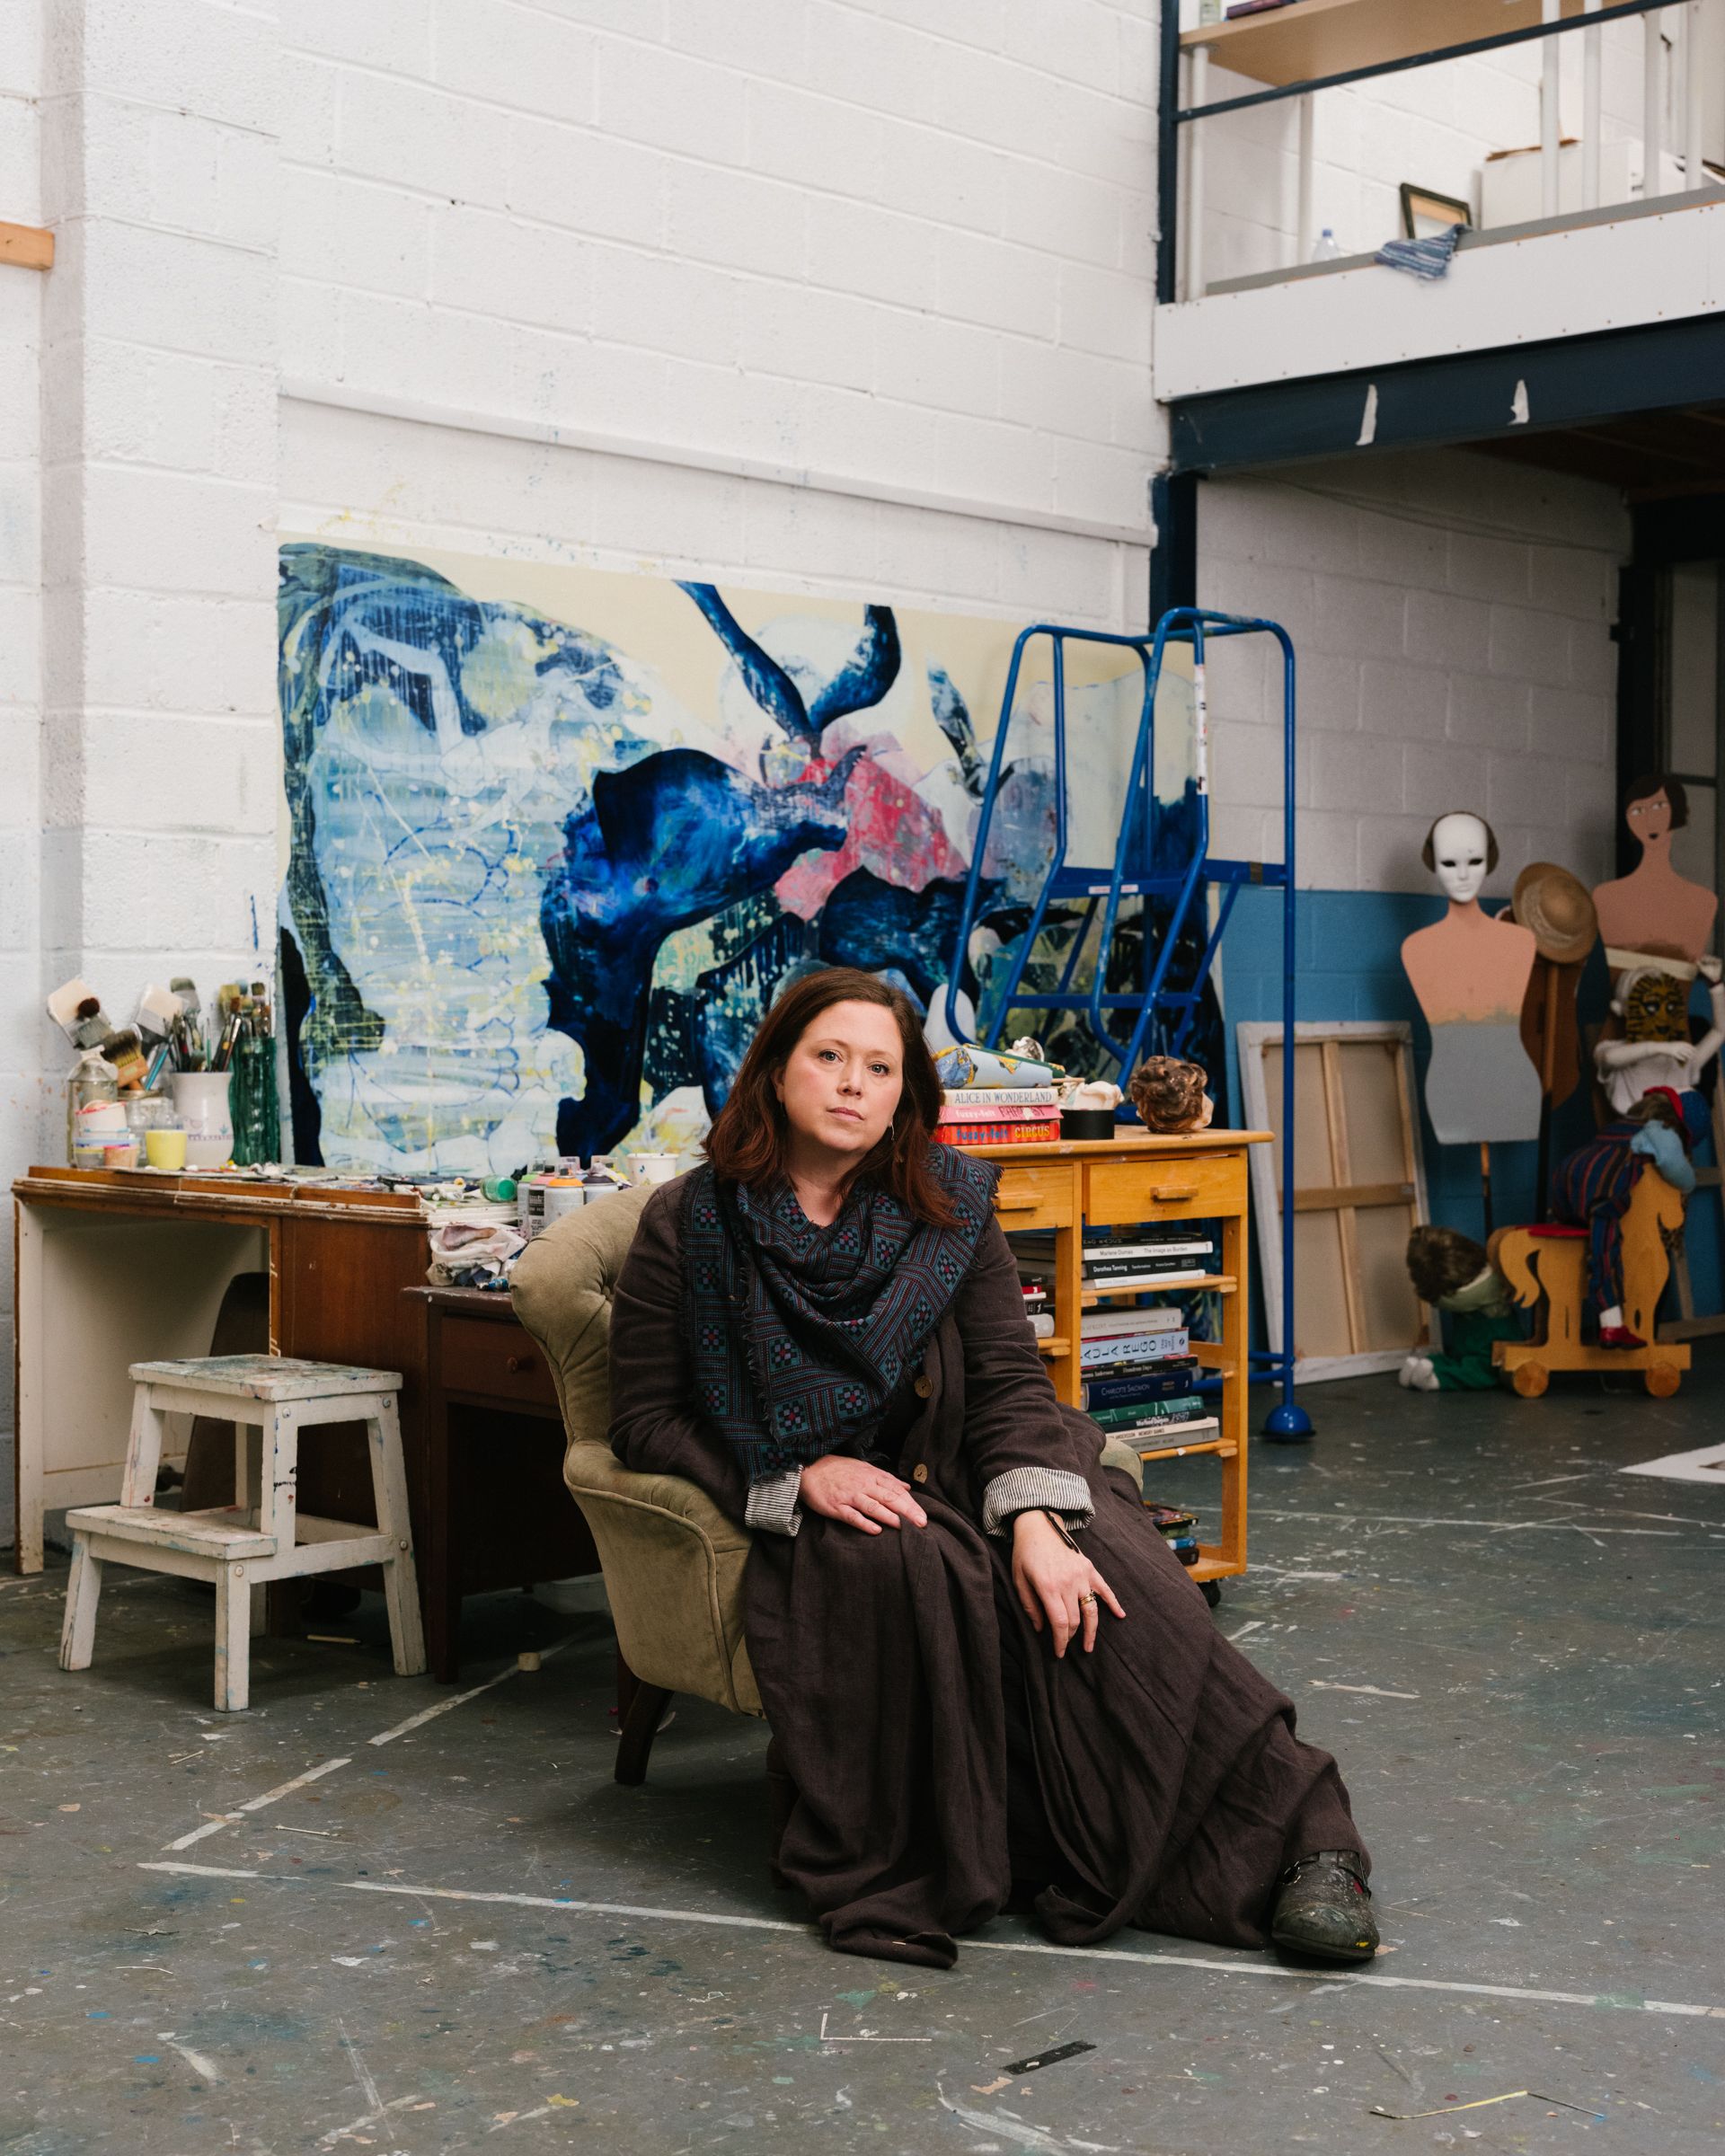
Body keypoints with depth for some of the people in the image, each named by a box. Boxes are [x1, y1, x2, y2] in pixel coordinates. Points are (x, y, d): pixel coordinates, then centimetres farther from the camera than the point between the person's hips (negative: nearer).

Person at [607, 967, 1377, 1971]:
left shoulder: (950, 1203, 5)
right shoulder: (689, 1223, -1)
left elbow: (1010, 1377, -4)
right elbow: (646, 1418, -2)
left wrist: (1037, 1518, -24)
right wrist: (800, 1476, -17)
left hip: (960, 1474, 2)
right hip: (795, 1506, -2)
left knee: (1088, 1574, -28)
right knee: (907, 1565, -36)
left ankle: (1292, 1838, -28)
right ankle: (908, 1876, -26)